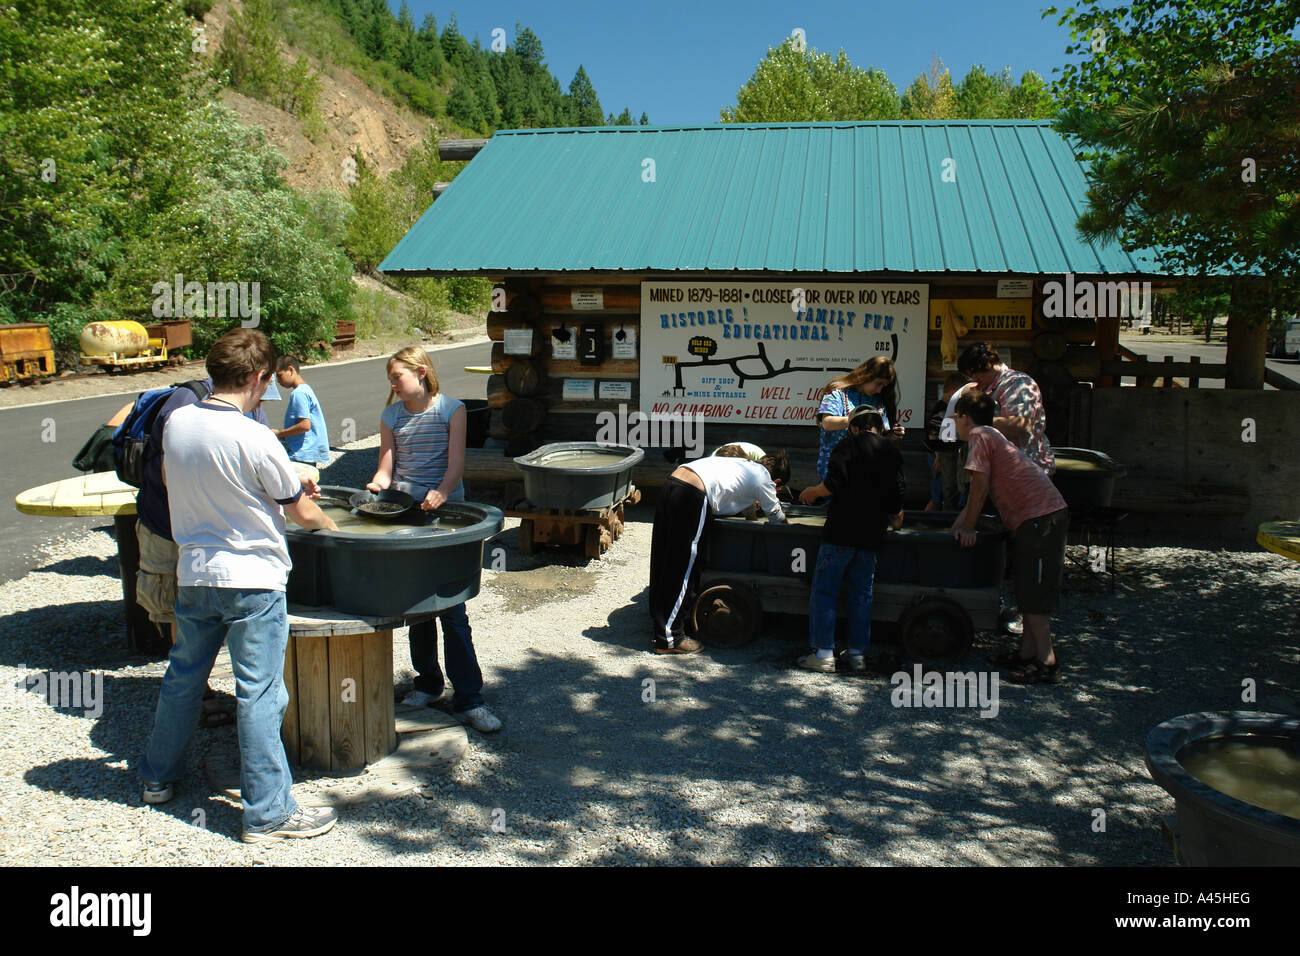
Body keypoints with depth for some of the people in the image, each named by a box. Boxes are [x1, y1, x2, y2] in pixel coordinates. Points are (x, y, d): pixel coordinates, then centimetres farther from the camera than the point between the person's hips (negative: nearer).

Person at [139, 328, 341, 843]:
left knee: (183, 676, 22)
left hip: (193, 574, 6)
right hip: (251, 577, -6)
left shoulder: (176, 422, -2)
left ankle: (159, 775, 40)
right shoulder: (255, 439, -21)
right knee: (259, 694, 1)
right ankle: (267, 813, 10)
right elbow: (302, 513, -11)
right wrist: (332, 527, 12)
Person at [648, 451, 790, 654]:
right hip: (691, 498, -9)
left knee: (663, 565, 15)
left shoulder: (744, 463, 30)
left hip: (670, 484, 9)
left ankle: (659, 631, 26)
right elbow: (777, 517, 26)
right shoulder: (764, 480, 11)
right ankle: (668, 638, 8)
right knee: (682, 571, 1)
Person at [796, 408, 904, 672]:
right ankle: (858, 654, 15)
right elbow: (897, 499, 7)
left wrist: (811, 493, 3)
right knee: (861, 594, 13)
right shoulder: (893, 453, 9)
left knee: (824, 591, 2)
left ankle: (823, 653, 0)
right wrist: (895, 521, 26)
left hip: (841, 532, -5)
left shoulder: (848, 445, -4)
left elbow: (833, 484, -15)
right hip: (872, 536, 5)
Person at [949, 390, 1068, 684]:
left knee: (1034, 594, -6)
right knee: (1028, 590, 15)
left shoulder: (979, 436, -6)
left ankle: (1046, 662, -3)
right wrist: (958, 527, 27)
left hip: (1040, 517, -10)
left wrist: (967, 528, 1)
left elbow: (979, 488, -10)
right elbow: (982, 493, 28)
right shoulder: (993, 436, 24)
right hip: (1047, 515, 10)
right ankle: (1027, 653, 22)